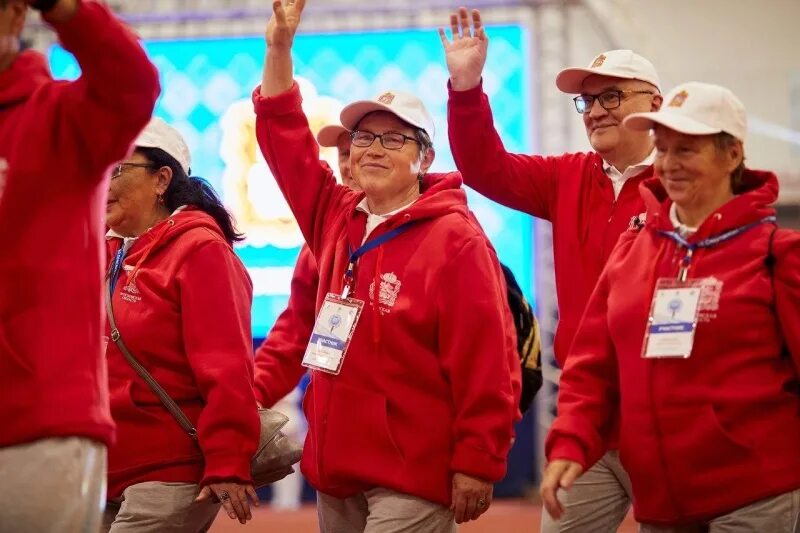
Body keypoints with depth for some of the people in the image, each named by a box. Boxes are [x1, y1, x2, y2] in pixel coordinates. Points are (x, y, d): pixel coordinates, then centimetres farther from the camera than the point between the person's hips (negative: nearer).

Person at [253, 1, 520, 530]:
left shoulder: (455, 239, -9)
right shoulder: (337, 219, 11)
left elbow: (486, 362, -13)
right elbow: (285, 137, 18)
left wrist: (478, 463, -16)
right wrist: (280, 46, 9)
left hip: (412, 480, -7)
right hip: (336, 473, 7)